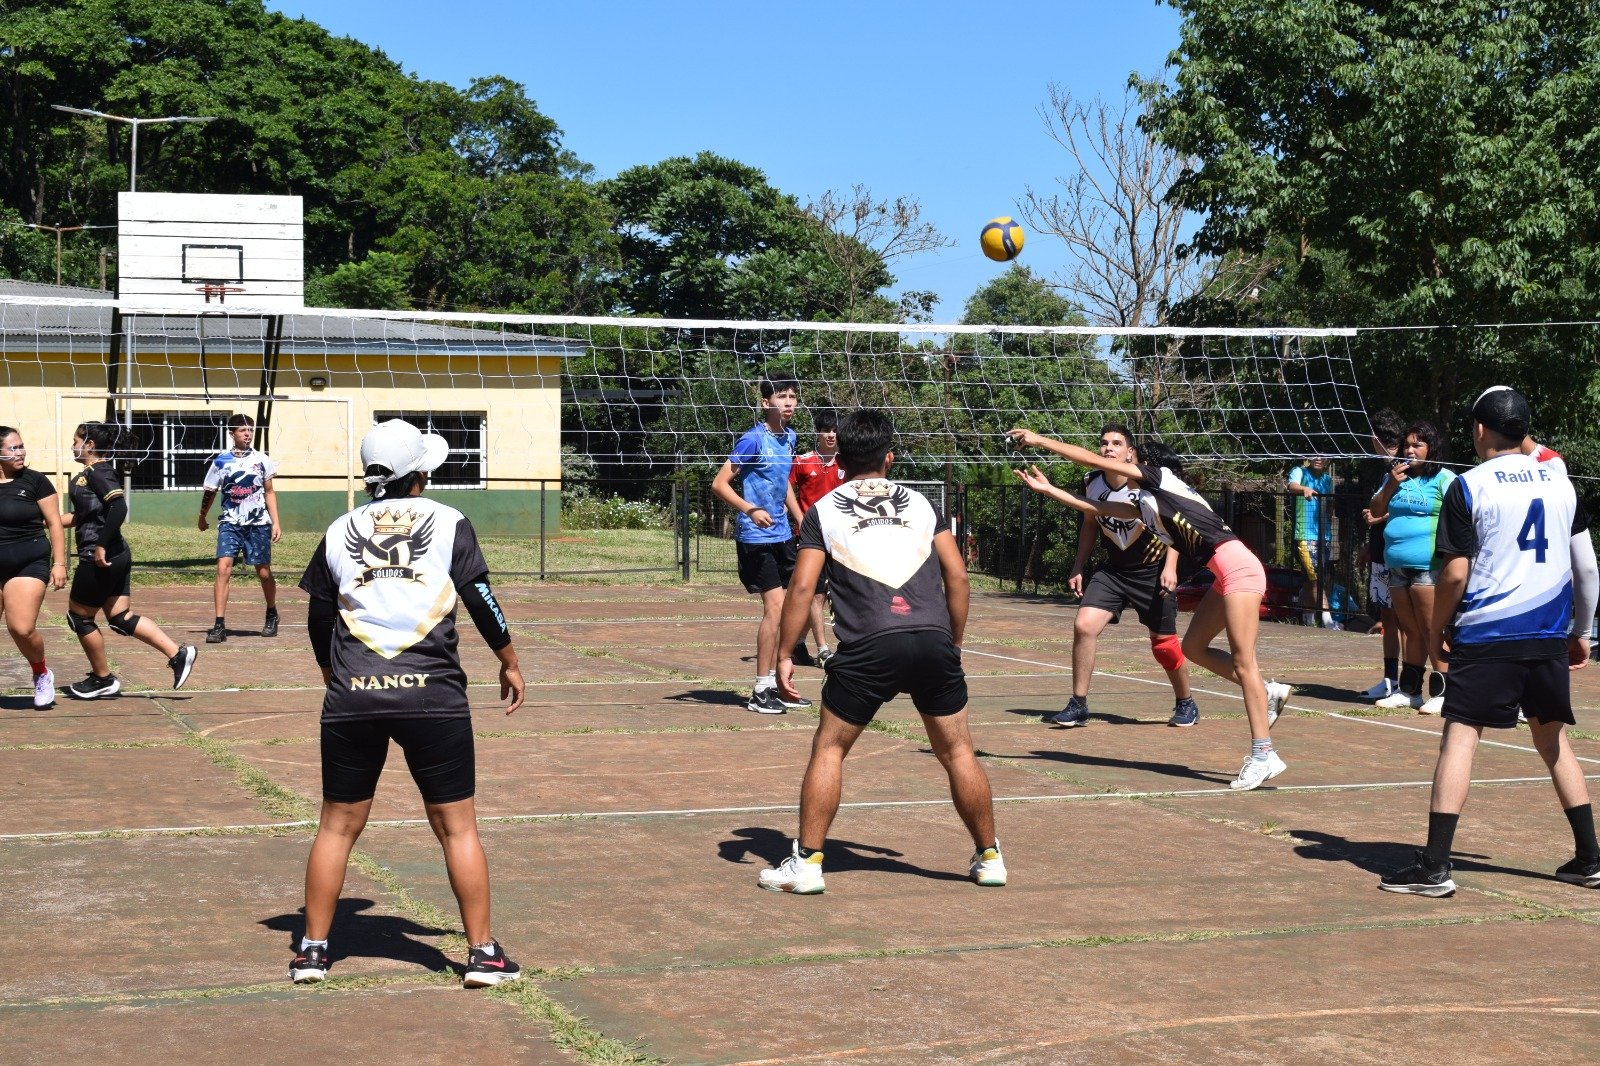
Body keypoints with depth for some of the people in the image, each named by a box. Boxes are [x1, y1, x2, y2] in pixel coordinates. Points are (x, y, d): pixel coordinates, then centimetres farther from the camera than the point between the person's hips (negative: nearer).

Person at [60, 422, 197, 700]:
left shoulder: (97, 473, -14)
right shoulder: (91, 474, 16)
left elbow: (119, 508, -28)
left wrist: (101, 545, -25)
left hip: (99, 559, -9)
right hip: (116, 556, 9)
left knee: (79, 617, 6)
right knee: (121, 618, 9)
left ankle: (103, 680, 17)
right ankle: (178, 653, 3)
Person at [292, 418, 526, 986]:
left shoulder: (340, 530, 10)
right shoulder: (448, 523, 1)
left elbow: (318, 621, 16)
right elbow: (482, 601, 1)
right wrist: (510, 663, 16)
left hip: (351, 698, 2)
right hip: (433, 695, -2)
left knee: (338, 825, 13)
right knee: (457, 826, 6)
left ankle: (312, 949, 18)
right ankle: (482, 952, 9)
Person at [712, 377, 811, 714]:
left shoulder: (789, 437, 9)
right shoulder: (754, 439, -15)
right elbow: (719, 484, -16)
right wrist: (751, 510, -27)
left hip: (781, 535, 9)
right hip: (756, 536, -8)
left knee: (788, 607, 10)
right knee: (774, 605, -12)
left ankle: (775, 683, 21)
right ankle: (761, 691, -5)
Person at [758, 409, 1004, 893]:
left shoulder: (824, 511, 12)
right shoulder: (920, 502, 19)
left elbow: (802, 587, 3)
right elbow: (957, 575, 14)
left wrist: (785, 655, 8)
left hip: (869, 646, -2)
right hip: (934, 639, 2)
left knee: (828, 748, 11)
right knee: (957, 750, 15)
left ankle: (806, 862, 7)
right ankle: (989, 858, 22)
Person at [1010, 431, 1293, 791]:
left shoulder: (1162, 477, 1)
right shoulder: (1147, 505, 22)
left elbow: (1096, 460, 4)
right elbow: (1097, 508, 27)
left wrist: (1041, 440, 8)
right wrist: (1048, 489, 28)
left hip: (1238, 567, -9)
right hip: (1224, 574, 9)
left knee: (1242, 661, -10)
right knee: (1193, 647, 13)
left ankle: (1263, 756, -11)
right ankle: (1269, 692, 18)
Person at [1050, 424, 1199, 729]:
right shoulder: (1093, 483, -4)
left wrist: (1170, 566, -21)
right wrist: (1079, 567, 10)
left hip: (1152, 571, -3)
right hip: (1113, 571, 4)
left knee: (1163, 643, 4)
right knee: (1084, 625, -16)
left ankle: (1186, 703, 30)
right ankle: (1078, 705, -5)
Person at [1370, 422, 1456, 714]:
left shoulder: (1444, 479, -3)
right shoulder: (1397, 477, 16)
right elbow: (1376, 512, 14)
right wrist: (1391, 485, 0)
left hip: (1428, 567, -7)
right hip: (1397, 566, 7)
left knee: (1432, 630, -8)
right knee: (1412, 631, 13)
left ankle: (1441, 693, -6)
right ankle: (1409, 690, 19)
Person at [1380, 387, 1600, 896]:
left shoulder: (1468, 487, -5)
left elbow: (1455, 573, -8)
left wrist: (1436, 628, 6)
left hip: (1487, 636, -5)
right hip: (1549, 638, 5)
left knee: (1459, 736, -5)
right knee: (1553, 740, 17)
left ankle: (1434, 867, -10)